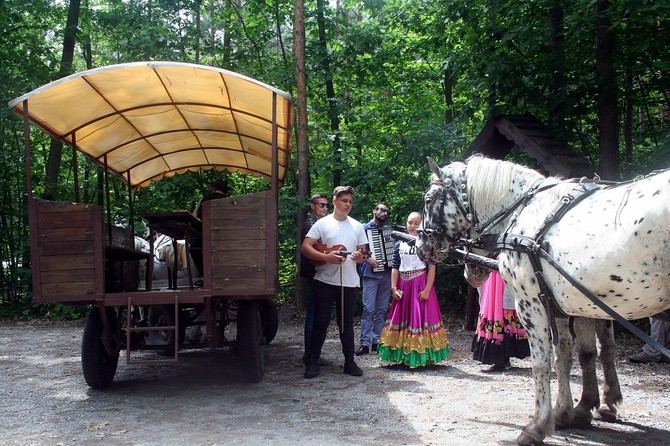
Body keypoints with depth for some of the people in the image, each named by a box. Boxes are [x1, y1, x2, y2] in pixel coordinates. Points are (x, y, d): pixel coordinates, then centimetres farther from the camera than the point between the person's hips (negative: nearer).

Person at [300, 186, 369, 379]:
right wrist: (326, 257, -19)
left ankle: (349, 362, 16)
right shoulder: (323, 223, 0)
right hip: (325, 281, -3)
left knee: (347, 323, 10)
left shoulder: (357, 226, 12)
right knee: (320, 322, -1)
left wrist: (360, 257, -10)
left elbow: (363, 253, 14)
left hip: (349, 282, 3)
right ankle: (312, 362, 7)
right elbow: (305, 247, -8)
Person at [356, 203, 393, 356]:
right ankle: (365, 343, -10)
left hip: (387, 273, 6)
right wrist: (368, 259, -19)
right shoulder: (365, 228, 2)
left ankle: (377, 341, 13)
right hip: (371, 274, -6)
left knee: (381, 310, 8)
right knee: (369, 309, -10)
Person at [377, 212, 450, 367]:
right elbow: (395, 267, 8)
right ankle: (402, 353, 16)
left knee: (420, 317, -3)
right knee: (402, 317, 7)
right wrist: (394, 288, -1)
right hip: (403, 286, 4)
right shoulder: (399, 244, 8)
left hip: (421, 284, -4)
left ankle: (420, 354, 4)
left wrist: (427, 289, -14)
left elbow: (432, 267, -7)